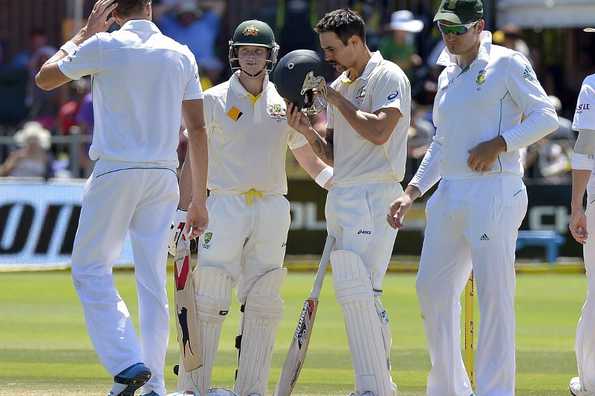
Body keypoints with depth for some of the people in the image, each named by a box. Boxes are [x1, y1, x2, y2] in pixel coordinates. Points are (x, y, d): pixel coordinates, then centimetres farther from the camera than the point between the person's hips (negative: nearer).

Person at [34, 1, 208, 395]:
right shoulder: (181, 55, 8)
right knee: (153, 280, 7)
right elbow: (198, 129, 7)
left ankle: (127, 363, -14)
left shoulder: (103, 46, -4)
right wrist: (199, 199, 12)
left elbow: (45, 78, 10)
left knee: (90, 268, 3)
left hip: (116, 172, -4)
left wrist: (85, 33, 18)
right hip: (164, 177, 4)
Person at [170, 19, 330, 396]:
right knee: (210, 301, -8)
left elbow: (309, 160, 14)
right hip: (226, 206, -3)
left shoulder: (284, 104, 11)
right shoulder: (213, 100, 2)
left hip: (272, 210, 3)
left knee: (263, 305, 2)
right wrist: (182, 214, -6)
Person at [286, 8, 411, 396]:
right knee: (364, 297, 8)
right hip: (341, 197, 9)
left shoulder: (388, 77, -5)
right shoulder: (340, 85, 19)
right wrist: (308, 132, 3)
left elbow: (379, 132, -20)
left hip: (374, 196, -9)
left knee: (357, 291, -17)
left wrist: (336, 99, -10)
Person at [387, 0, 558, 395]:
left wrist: (498, 144, -17)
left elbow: (545, 117, -7)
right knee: (433, 288, 8)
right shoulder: (448, 77, 20)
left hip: (495, 192, -8)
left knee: (495, 293, -10)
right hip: (449, 194, 8)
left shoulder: (508, 64, -2)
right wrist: (412, 191, 19)